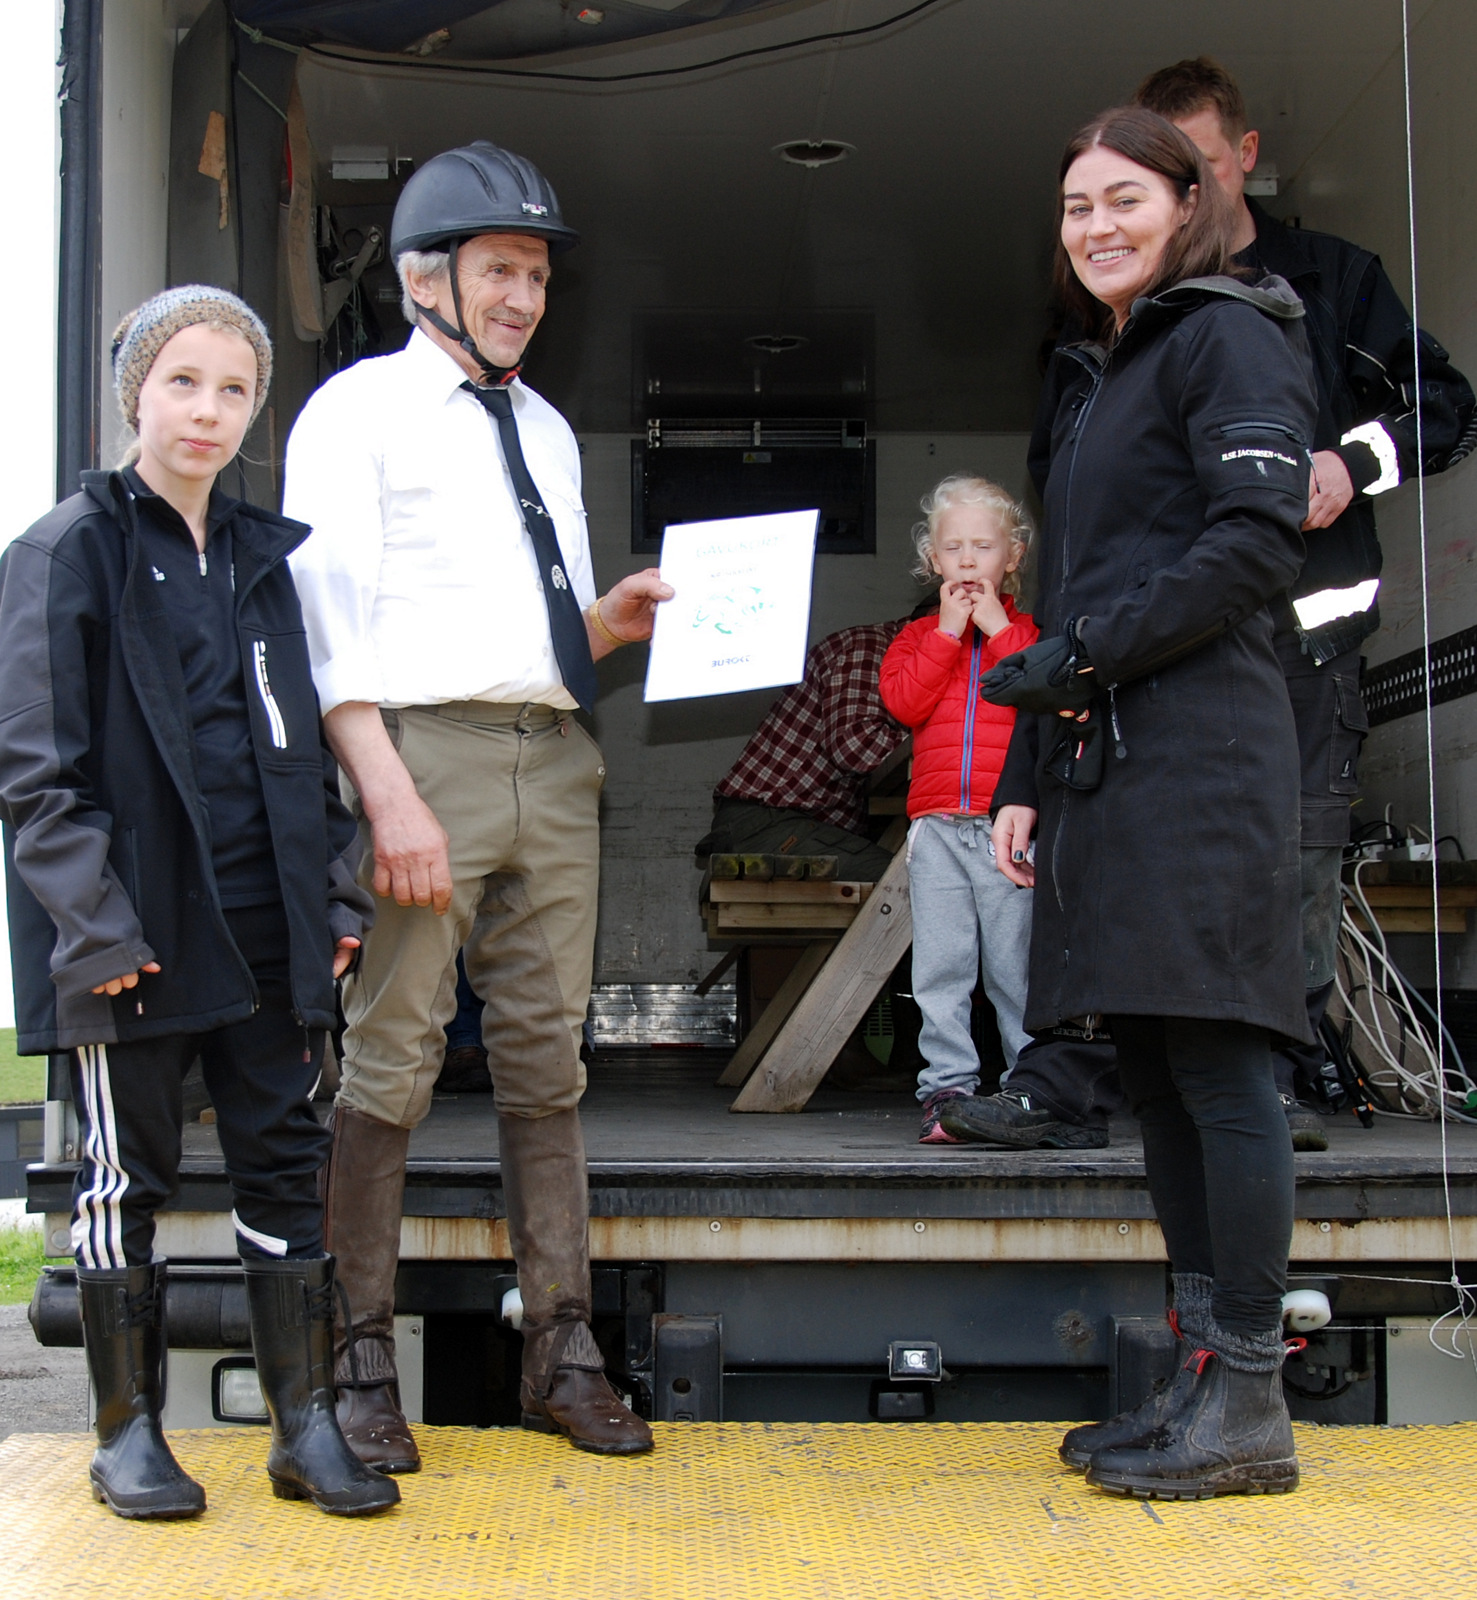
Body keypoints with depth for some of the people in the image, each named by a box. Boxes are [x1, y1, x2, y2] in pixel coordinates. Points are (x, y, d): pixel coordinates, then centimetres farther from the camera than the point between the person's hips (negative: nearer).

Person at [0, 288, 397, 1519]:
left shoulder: (266, 557, 14)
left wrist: (336, 896, 8)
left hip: (265, 923, 5)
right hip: (135, 929, -5)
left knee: (284, 1161, 7)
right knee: (127, 1173, 5)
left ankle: (306, 1421, 15)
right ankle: (129, 1431, 18)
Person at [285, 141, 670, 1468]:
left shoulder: (547, 430, 22)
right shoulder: (358, 411, 2)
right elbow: (333, 623, -7)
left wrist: (613, 619, 3)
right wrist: (389, 793, -17)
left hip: (554, 761, 6)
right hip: (424, 748, -6)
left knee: (546, 1058, 7)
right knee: (392, 1056, -5)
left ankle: (562, 1352, 14)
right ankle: (362, 1360, 6)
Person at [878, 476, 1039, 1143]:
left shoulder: (1031, 631, 10)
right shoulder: (918, 635, 16)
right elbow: (903, 700, -2)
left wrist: (999, 629, -6)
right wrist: (949, 632, -4)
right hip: (937, 824, 2)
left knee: (1016, 964, 0)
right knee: (941, 965, -2)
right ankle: (947, 1089, 3)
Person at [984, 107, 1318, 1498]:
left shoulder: (1227, 336, 0)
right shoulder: (1094, 376, 24)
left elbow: (1260, 540, -13)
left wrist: (1087, 654, -12)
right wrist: (1026, 780, 16)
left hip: (1196, 753, -9)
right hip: (1100, 764, 9)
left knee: (1213, 1064, -8)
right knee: (1153, 1072, 8)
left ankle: (1249, 1407, -1)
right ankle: (1204, 1377, 15)